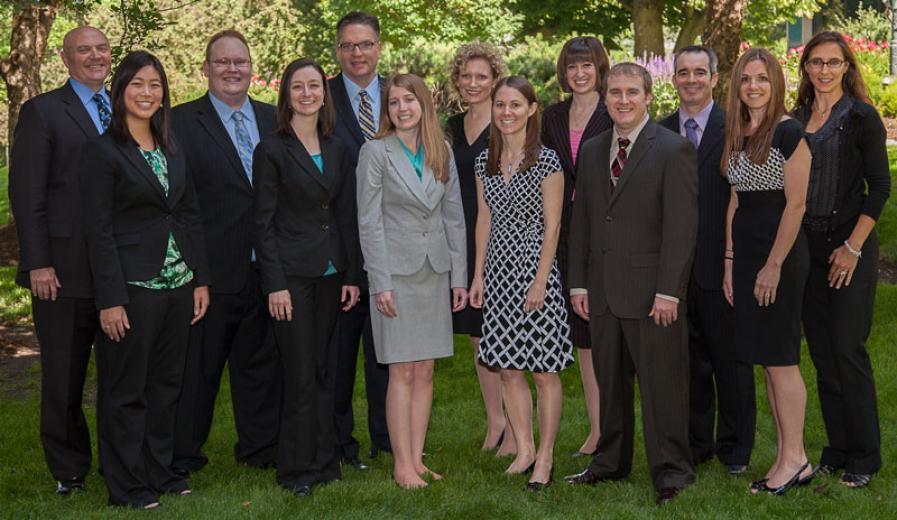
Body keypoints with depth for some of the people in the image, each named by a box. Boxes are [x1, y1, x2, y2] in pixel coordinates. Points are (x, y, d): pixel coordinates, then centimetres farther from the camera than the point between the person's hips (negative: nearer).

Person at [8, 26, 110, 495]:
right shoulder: (42, 112, -2)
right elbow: (26, 193, -6)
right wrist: (38, 263, -13)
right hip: (66, 269, -4)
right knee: (65, 374, 7)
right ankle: (69, 470, 22)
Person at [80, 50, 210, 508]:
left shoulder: (172, 150, 12)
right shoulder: (102, 151, -7)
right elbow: (99, 230, -11)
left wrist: (200, 279, 8)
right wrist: (110, 299, -15)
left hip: (177, 283, 6)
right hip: (133, 286, -6)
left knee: (166, 384, 13)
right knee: (127, 390, 3)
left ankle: (160, 471, 26)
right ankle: (127, 486, 13)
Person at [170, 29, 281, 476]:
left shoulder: (274, 120, 11)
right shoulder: (182, 121, -4)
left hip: (266, 267, 5)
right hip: (212, 268, -4)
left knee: (261, 361, 14)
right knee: (198, 365, 6)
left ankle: (261, 447, 27)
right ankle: (182, 456, 20)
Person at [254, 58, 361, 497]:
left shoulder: (335, 149, 10)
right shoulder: (272, 149, -5)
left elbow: (346, 215, 11)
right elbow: (264, 222, -7)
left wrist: (351, 275, 6)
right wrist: (275, 283, -13)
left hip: (330, 274, 5)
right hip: (292, 274, -5)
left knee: (321, 370, 11)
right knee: (300, 373, -1)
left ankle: (323, 460, 19)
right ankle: (298, 469, 10)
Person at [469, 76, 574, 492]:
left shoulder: (546, 161, -8)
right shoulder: (485, 161, 8)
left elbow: (552, 226, -9)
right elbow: (484, 220, 13)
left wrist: (540, 281, -14)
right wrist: (478, 274, 8)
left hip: (534, 269, -6)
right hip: (498, 270, 6)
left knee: (545, 371, 0)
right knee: (508, 368, 9)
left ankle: (545, 456, 10)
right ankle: (524, 450, 20)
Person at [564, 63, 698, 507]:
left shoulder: (673, 150, -6)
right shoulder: (592, 151, 13)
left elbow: (681, 227, -11)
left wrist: (668, 291, -15)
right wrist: (578, 283, 8)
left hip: (651, 293, -6)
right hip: (602, 292, 6)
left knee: (662, 384, 1)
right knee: (609, 383, 14)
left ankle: (670, 471, 12)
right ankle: (611, 462, 27)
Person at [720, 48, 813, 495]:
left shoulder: (788, 132, -10)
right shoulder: (736, 134, 13)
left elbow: (795, 204, -14)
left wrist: (773, 265, -17)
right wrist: (730, 262, 9)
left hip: (780, 252, -8)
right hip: (745, 251, 8)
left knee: (779, 357, -4)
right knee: (765, 358, 9)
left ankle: (794, 458, 6)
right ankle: (786, 456, 16)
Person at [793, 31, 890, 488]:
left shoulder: (861, 117, -5)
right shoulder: (797, 118, 11)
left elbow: (880, 187, -8)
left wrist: (853, 247, -14)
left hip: (849, 246, -5)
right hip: (806, 246, 6)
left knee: (848, 349, -5)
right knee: (821, 351, 8)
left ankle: (865, 456, 7)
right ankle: (837, 449, 19)